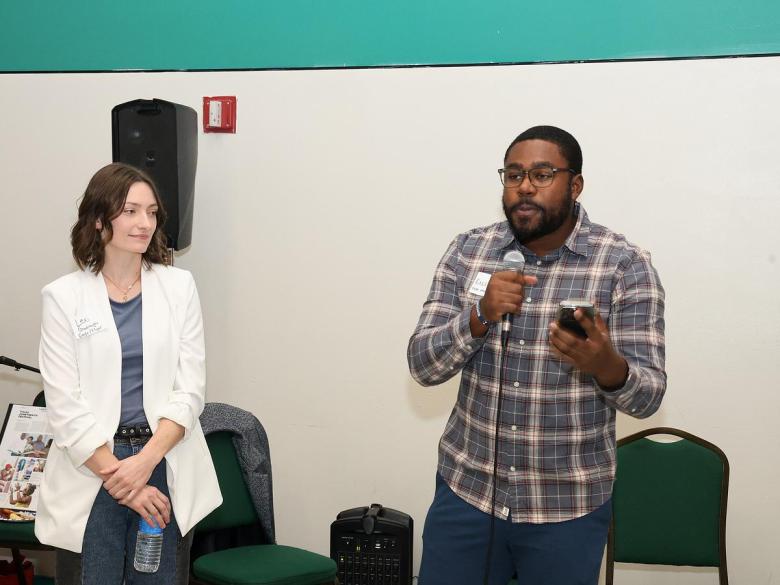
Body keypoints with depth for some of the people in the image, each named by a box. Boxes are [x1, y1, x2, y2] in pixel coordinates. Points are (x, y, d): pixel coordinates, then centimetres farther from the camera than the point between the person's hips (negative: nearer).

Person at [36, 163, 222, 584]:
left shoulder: (178, 286, 4)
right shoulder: (63, 296, -1)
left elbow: (190, 390, 0)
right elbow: (64, 405, -5)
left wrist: (145, 461, -13)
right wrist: (119, 478, -12)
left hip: (164, 465, 2)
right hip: (91, 468, -1)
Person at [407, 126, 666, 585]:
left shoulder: (626, 266, -8)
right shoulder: (466, 252, 0)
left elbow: (647, 397, -11)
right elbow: (423, 366, -4)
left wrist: (606, 364, -33)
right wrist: (480, 316, -21)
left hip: (568, 507, -2)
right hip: (466, 489, 2)